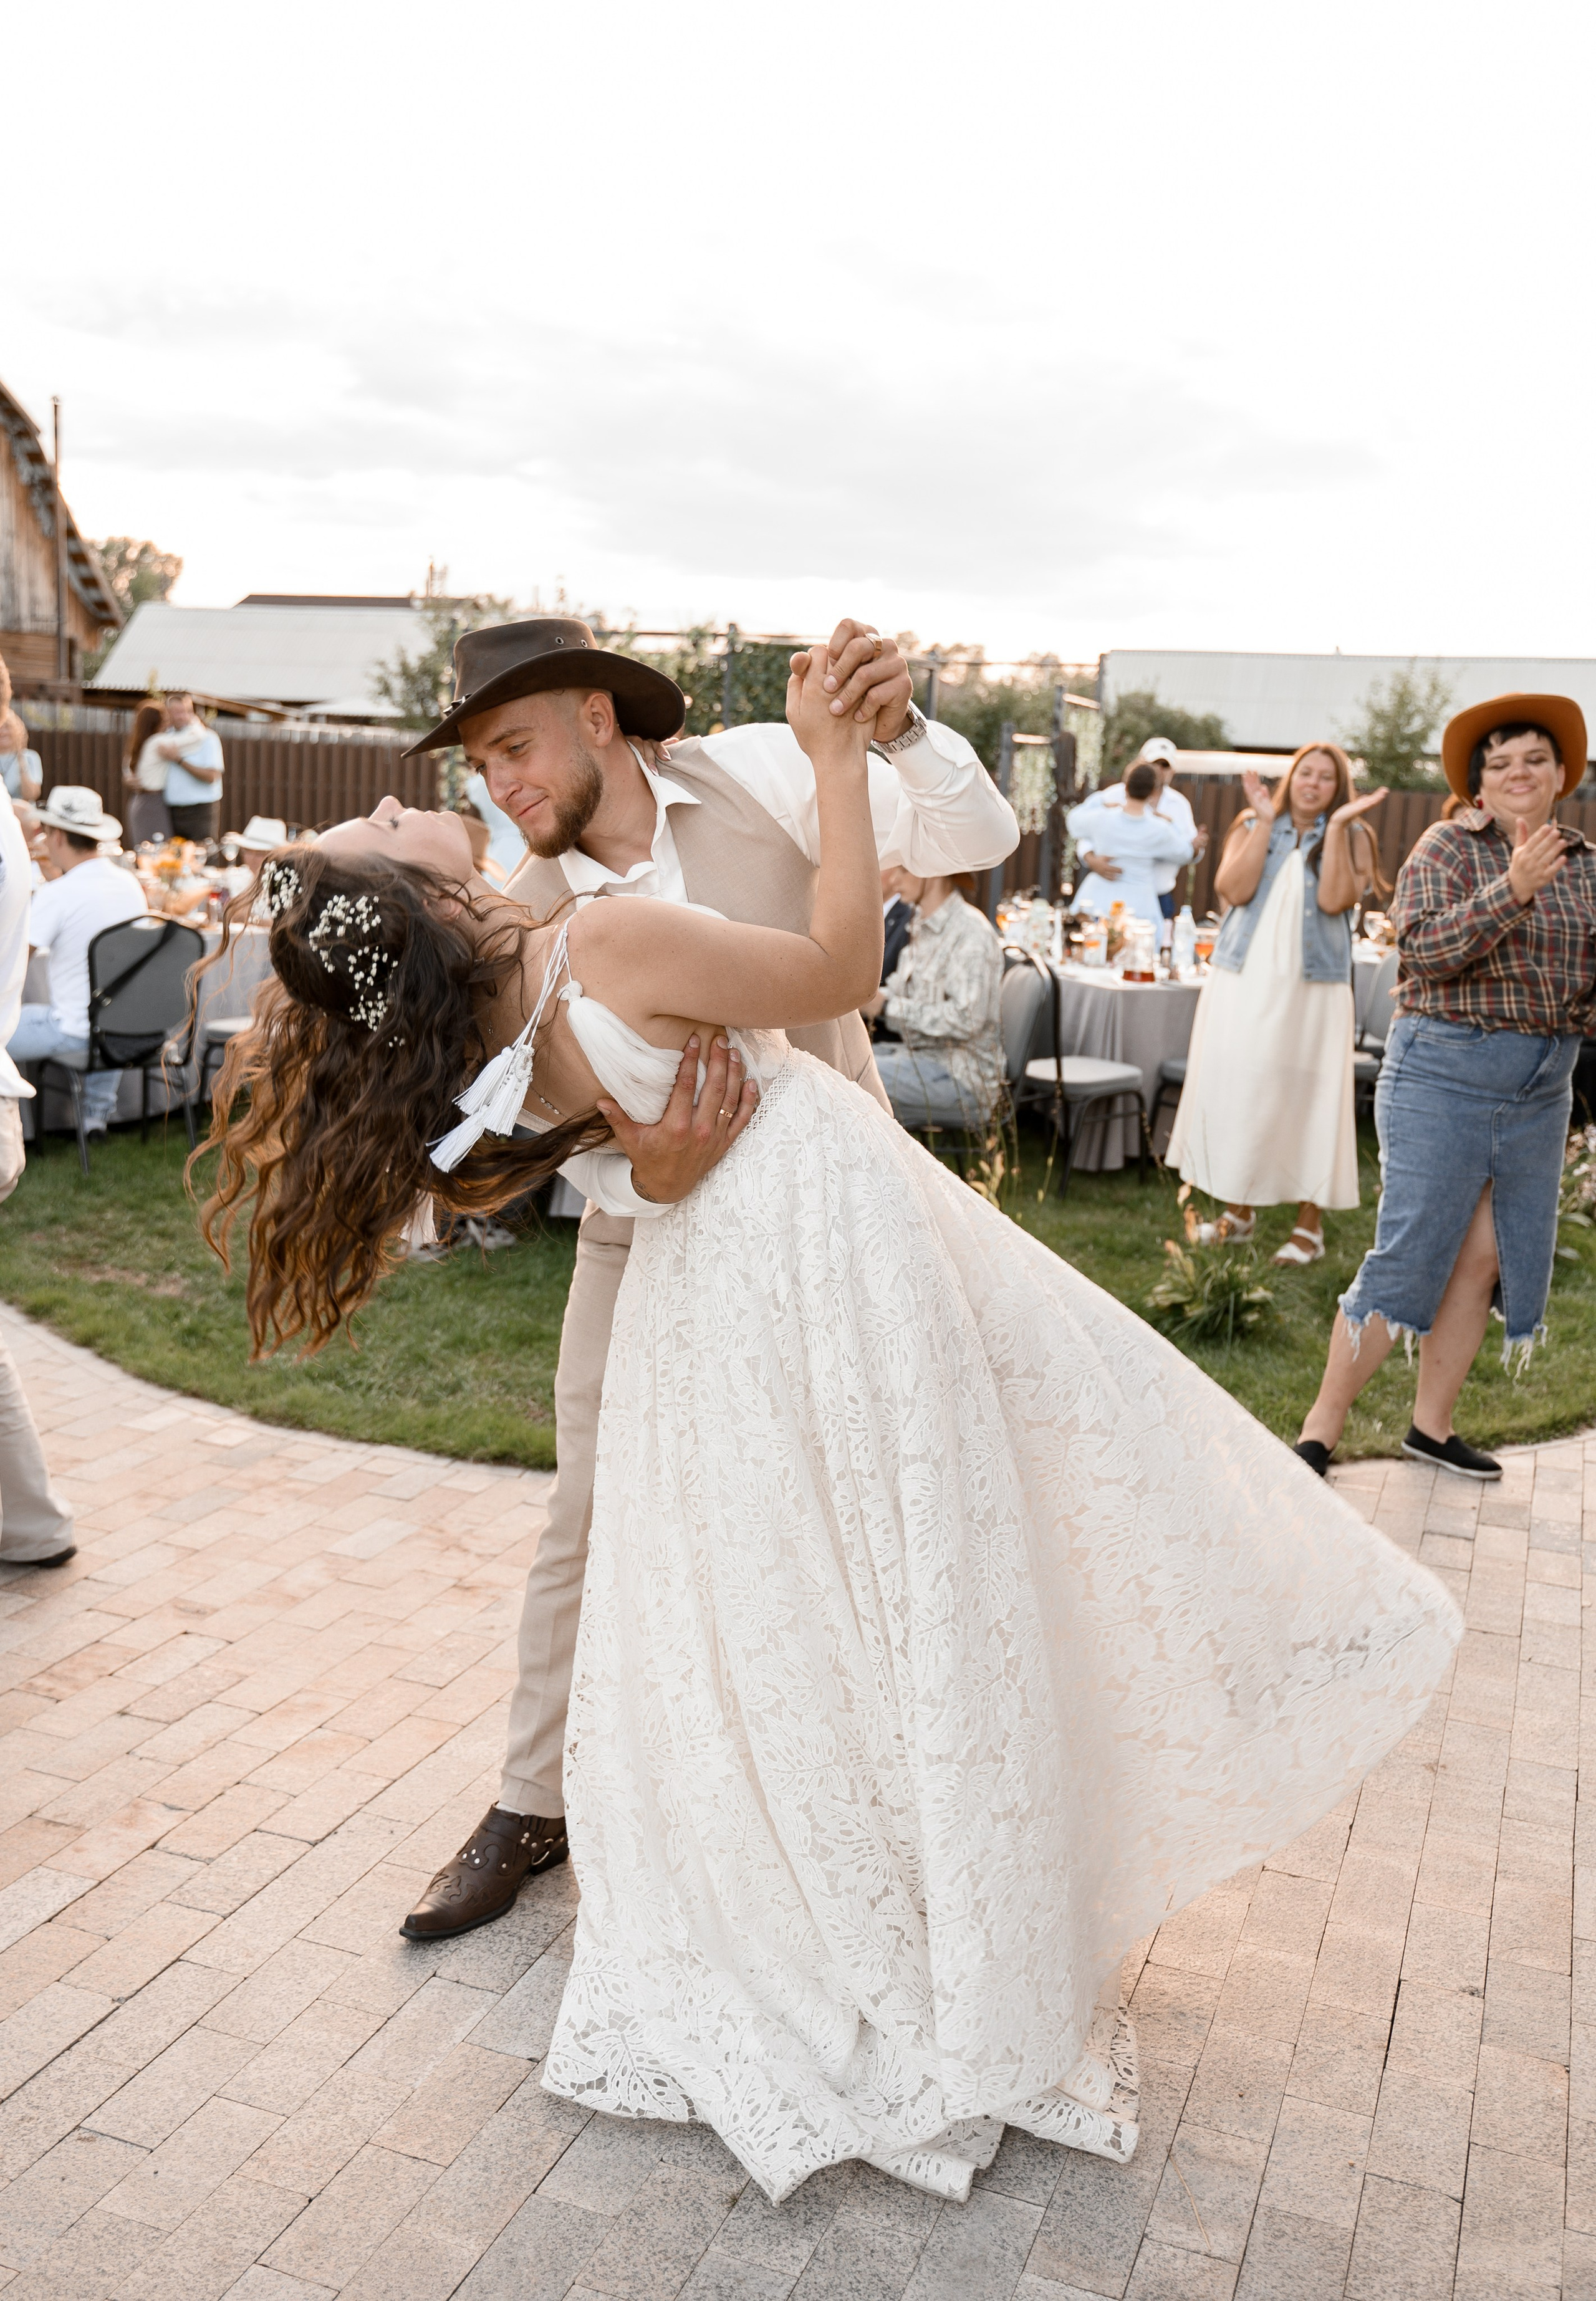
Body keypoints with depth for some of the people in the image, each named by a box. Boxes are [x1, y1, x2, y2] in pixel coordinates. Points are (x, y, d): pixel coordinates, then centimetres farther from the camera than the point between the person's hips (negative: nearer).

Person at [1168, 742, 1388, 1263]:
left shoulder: (1352, 837, 6)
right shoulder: (1252, 827, 10)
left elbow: (1335, 900, -11)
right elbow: (1234, 889, -7)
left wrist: (1337, 828, -12)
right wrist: (1265, 822, -8)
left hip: (1312, 987, -2)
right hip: (1243, 980, 2)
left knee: (1305, 1095, -2)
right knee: (1233, 1088, 5)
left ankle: (1310, 1222, 6)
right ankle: (1239, 1209, 19)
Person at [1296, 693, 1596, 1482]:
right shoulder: (1449, 846, -5)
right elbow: (1426, 952, -19)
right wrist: (1513, 888, -27)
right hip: (1447, 1070, -5)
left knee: (1485, 1257, 8)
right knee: (1410, 1254, -6)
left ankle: (1432, 1424, 22)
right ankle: (1322, 1425, 5)